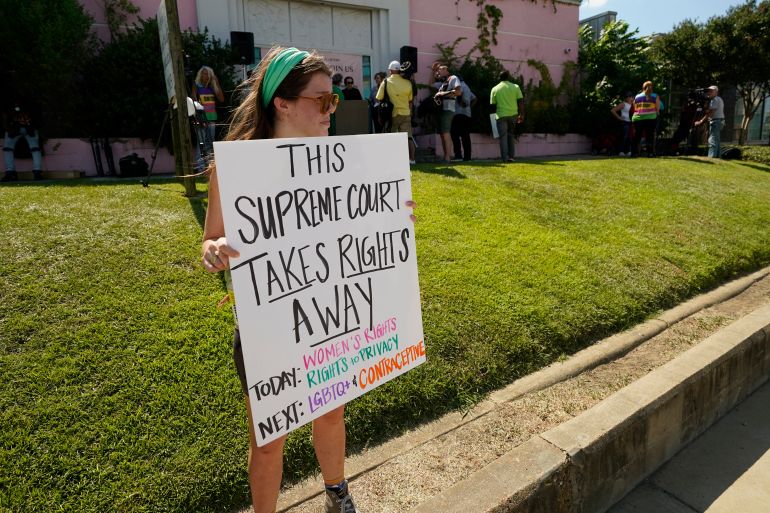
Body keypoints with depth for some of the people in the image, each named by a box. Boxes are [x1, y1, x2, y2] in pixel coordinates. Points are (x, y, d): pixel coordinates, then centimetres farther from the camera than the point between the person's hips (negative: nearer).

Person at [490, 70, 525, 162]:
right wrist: (521, 115, 7)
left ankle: (506, 158, -4)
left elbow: (493, 105, 2)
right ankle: (511, 156, 14)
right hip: (513, 114, 2)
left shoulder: (495, 89, 0)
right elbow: (521, 102, 0)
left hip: (501, 115, -2)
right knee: (510, 136, 16)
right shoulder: (515, 87, 2)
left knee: (503, 137, 2)